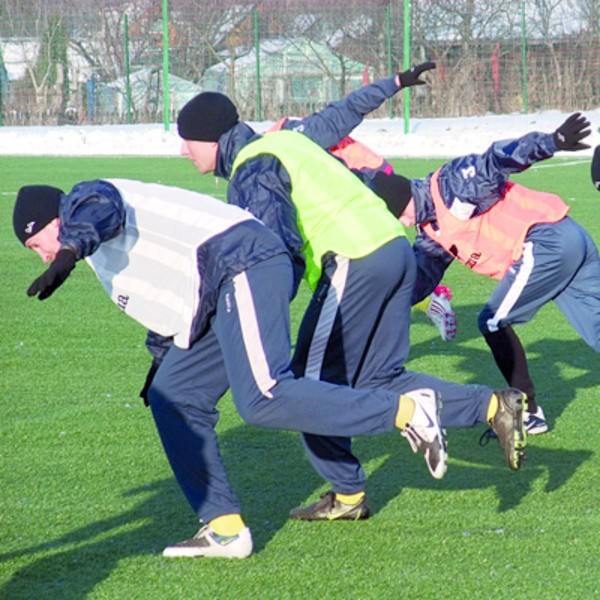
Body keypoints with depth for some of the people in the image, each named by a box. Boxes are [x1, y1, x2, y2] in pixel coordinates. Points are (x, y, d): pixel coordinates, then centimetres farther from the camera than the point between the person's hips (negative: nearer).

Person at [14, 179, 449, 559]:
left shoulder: (88, 196, 0)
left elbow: (99, 208, -27)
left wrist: (70, 252, -47)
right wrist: (161, 359, 49)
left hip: (244, 264, -11)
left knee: (264, 398, -23)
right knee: (175, 398, 8)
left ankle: (405, 410, -19)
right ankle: (225, 529, 6)